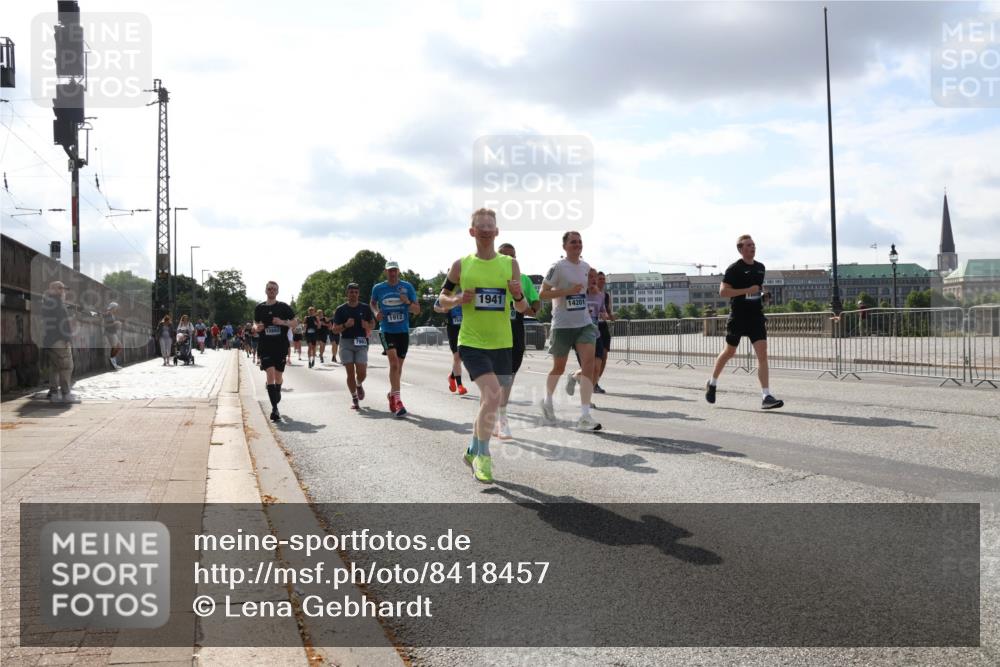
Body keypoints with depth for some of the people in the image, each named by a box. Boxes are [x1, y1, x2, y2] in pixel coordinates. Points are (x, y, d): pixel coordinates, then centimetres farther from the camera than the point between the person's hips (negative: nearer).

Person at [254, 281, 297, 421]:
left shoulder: (284, 307, 2)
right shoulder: (259, 308, 7)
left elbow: (295, 322, 4)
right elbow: (255, 324, 17)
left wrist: (283, 322, -13)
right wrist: (256, 328, -6)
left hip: (281, 346, 0)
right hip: (265, 346, 0)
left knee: (278, 376, 8)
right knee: (270, 374, -14)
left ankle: (276, 398, 34)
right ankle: (274, 408, -16)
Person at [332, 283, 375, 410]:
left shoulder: (365, 308, 6)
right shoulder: (340, 309, 3)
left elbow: (373, 324, 15)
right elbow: (335, 330, 3)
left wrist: (368, 326, -9)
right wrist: (345, 325, -16)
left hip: (361, 343, 0)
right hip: (346, 343, 0)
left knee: (362, 373, -8)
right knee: (350, 373, -1)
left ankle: (359, 385, 27)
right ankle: (354, 398, 12)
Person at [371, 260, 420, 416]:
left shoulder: (407, 287, -1)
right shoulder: (378, 288, -1)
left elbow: (417, 311, 1)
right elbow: (372, 303, 20)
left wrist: (408, 302, -19)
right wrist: (376, 312, -1)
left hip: (403, 331, 2)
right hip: (386, 331, -2)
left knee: (398, 365, 12)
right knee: (394, 362, -21)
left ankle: (392, 394, 35)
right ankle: (397, 400, -24)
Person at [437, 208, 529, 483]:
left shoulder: (510, 264, 3)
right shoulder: (461, 265, -1)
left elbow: (522, 308, 7)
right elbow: (442, 297, 9)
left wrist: (518, 296, -15)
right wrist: (456, 300, -13)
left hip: (501, 343, 3)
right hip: (471, 342, -3)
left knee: (489, 401, 14)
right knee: (493, 396, -21)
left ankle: (473, 450, 37)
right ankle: (483, 456, -3)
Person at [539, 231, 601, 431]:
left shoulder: (586, 267, 10)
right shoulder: (557, 267, -9)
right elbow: (542, 294, -12)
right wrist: (568, 291, -20)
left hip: (584, 323, 4)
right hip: (562, 325, -4)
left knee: (589, 363, -12)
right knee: (559, 367, 9)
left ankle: (585, 416, -14)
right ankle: (547, 401, 39)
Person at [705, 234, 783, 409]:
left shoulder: (760, 267, 11)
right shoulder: (734, 268, -9)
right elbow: (723, 291, -16)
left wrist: (761, 290, 9)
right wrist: (747, 290, -20)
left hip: (756, 316, 4)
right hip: (738, 317, -4)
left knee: (762, 353, -9)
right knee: (729, 352, 11)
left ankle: (766, 397, -12)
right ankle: (712, 383, 36)